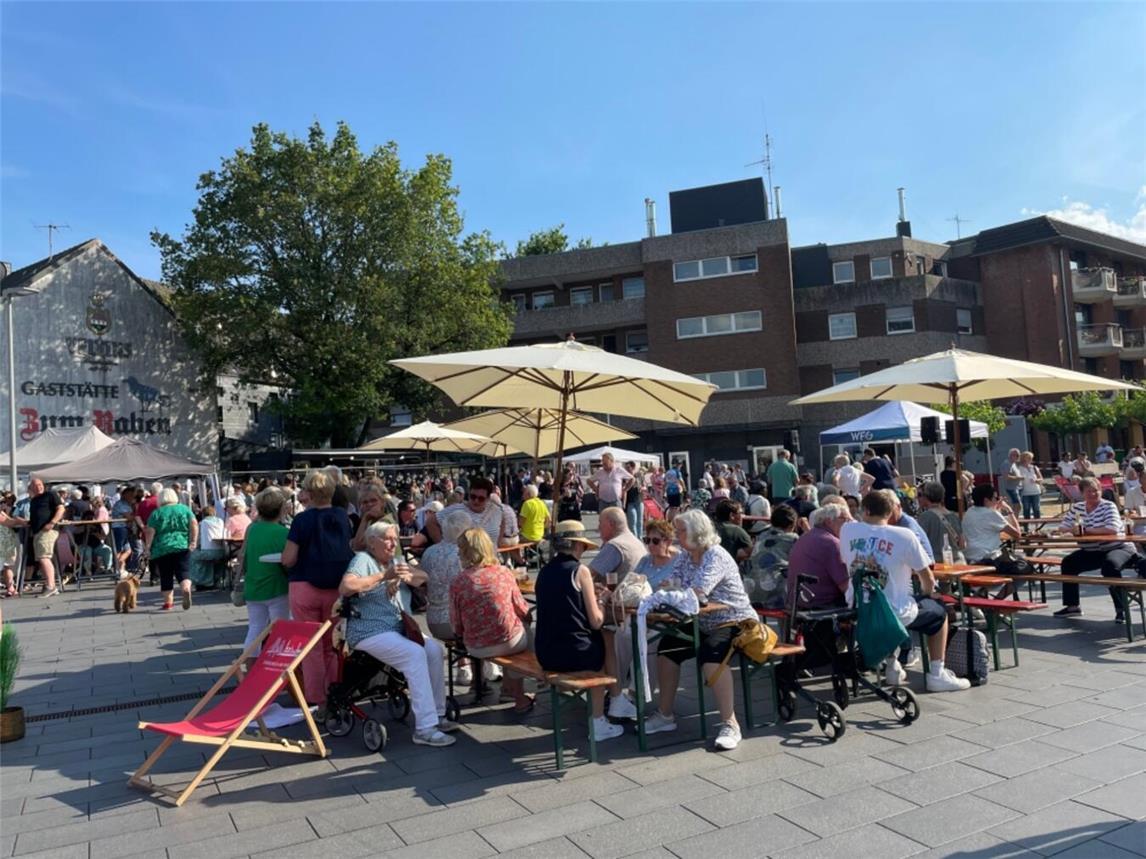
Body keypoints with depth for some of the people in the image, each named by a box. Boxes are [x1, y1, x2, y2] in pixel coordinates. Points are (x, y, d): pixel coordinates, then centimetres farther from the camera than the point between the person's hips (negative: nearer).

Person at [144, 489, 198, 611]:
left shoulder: (156, 513, 4)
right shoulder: (185, 509, 8)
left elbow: (150, 532, -1)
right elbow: (194, 524, -2)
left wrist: (148, 548, 5)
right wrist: (193, 541, -3)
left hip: (162, 548, 0)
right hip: (182, 546, 1)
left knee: (166, 577, 8)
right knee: (182, 572, 0)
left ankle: (168, 602, 10)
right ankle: (186, 589, -28)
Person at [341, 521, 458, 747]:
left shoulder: (394, 561, 18)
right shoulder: (363, 559, -6)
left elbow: (423, 577, 18)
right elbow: (345, 587, -25)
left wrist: (407, 577, -5)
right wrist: (383, 576, -23)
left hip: (398, 627, 8)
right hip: (369, 633, -8)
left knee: (434, 649, -15)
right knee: (415, 654, -28)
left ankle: (437, 715, -3)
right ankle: (425, 728, -25)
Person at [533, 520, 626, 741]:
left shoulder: (544, 571, 9)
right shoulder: (580, 570, -9)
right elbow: (596, 622, -9)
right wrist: (600, 600, 10)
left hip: (544, 655, 6)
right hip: (573, 654, -6)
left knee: (599, 640, 28)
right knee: (607, 638, 22)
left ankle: (599, 722, 31)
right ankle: (617, 700, 34)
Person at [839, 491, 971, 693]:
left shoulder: (847, 530, -5)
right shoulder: (904, 536, -12)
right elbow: (928, 581, -4)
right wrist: (927, 593, 17)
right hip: (894, 614, -4)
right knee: (939, 610, 23)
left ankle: (892, 667, 37)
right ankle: (936, 674, 22)